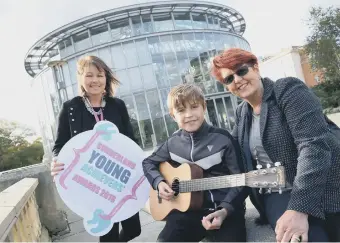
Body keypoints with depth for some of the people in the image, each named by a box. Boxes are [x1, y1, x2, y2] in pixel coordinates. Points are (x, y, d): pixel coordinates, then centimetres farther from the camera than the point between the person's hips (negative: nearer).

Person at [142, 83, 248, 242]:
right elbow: (148, 163, 20)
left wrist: (225, 210, -18)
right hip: (187, 210, 3)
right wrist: (159, 182, 1)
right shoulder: (172, 143, 5)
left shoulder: (223, 138, -4)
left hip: (225, 209, -2)